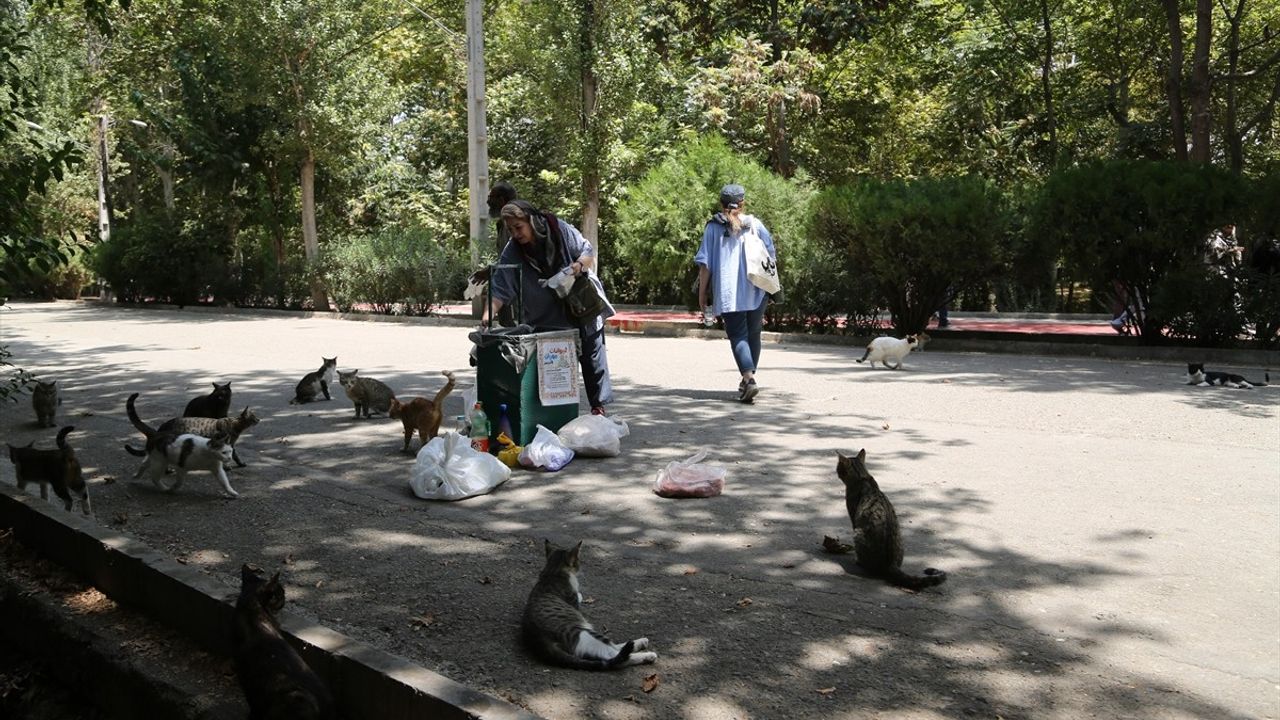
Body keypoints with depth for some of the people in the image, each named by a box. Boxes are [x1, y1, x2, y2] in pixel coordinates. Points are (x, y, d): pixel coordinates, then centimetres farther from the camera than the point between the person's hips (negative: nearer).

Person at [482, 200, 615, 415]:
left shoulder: (561, 230, -14)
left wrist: (579, 265, -25)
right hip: (548, 321, 1)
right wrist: (488, 315, -30)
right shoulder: (512, 252, -11)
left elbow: (589, 251, -3)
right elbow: (500, 289, -16)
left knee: (592, 357, 8)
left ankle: (599, 406, 21)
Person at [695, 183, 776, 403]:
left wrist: (702, 294, 4)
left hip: (728, 292, -2)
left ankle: (749, 378, -23)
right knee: (753, 334, 16)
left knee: (738, 336, -3)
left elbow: (705, 264, -1)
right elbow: (771, 257, 9)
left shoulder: (713, 228, 1)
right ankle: (748, 378, 25)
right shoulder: (756, 225, 7)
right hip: (756, 291, 2)